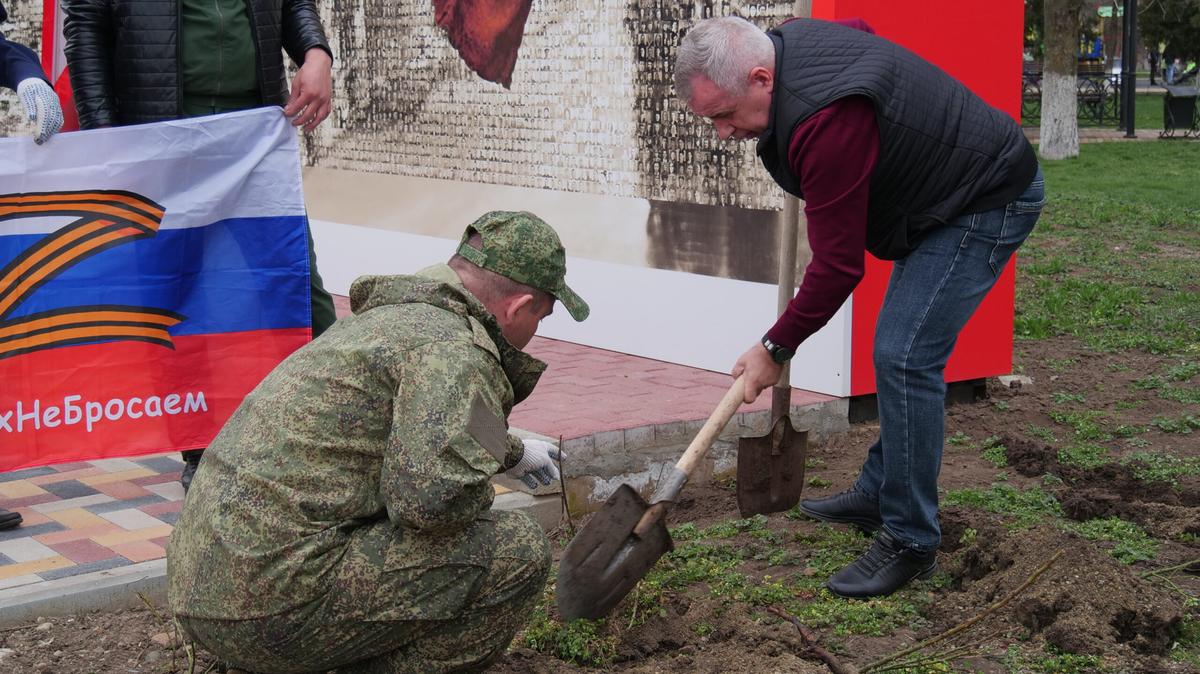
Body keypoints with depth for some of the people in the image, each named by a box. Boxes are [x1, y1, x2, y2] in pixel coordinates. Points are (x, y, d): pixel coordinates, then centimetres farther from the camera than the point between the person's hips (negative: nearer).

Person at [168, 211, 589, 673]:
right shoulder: (454, 349, -12)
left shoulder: (390, 317, 20)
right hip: (279, 606, -10)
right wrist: (477, 494, -4)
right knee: (516, 550, -8)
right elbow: (435, 495, -27)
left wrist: (511, 453, 55)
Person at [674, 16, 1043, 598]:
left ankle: (910, 541, -7)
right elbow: (858, 29, 20)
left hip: (987, 202, -11)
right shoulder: (789, 42, -5)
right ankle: (878, 493, 27)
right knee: (899, 349, 16)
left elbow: (838, 265, -27)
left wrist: (776, 348, -14)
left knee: (904, 356, -16)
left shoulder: (828, 124, -34)